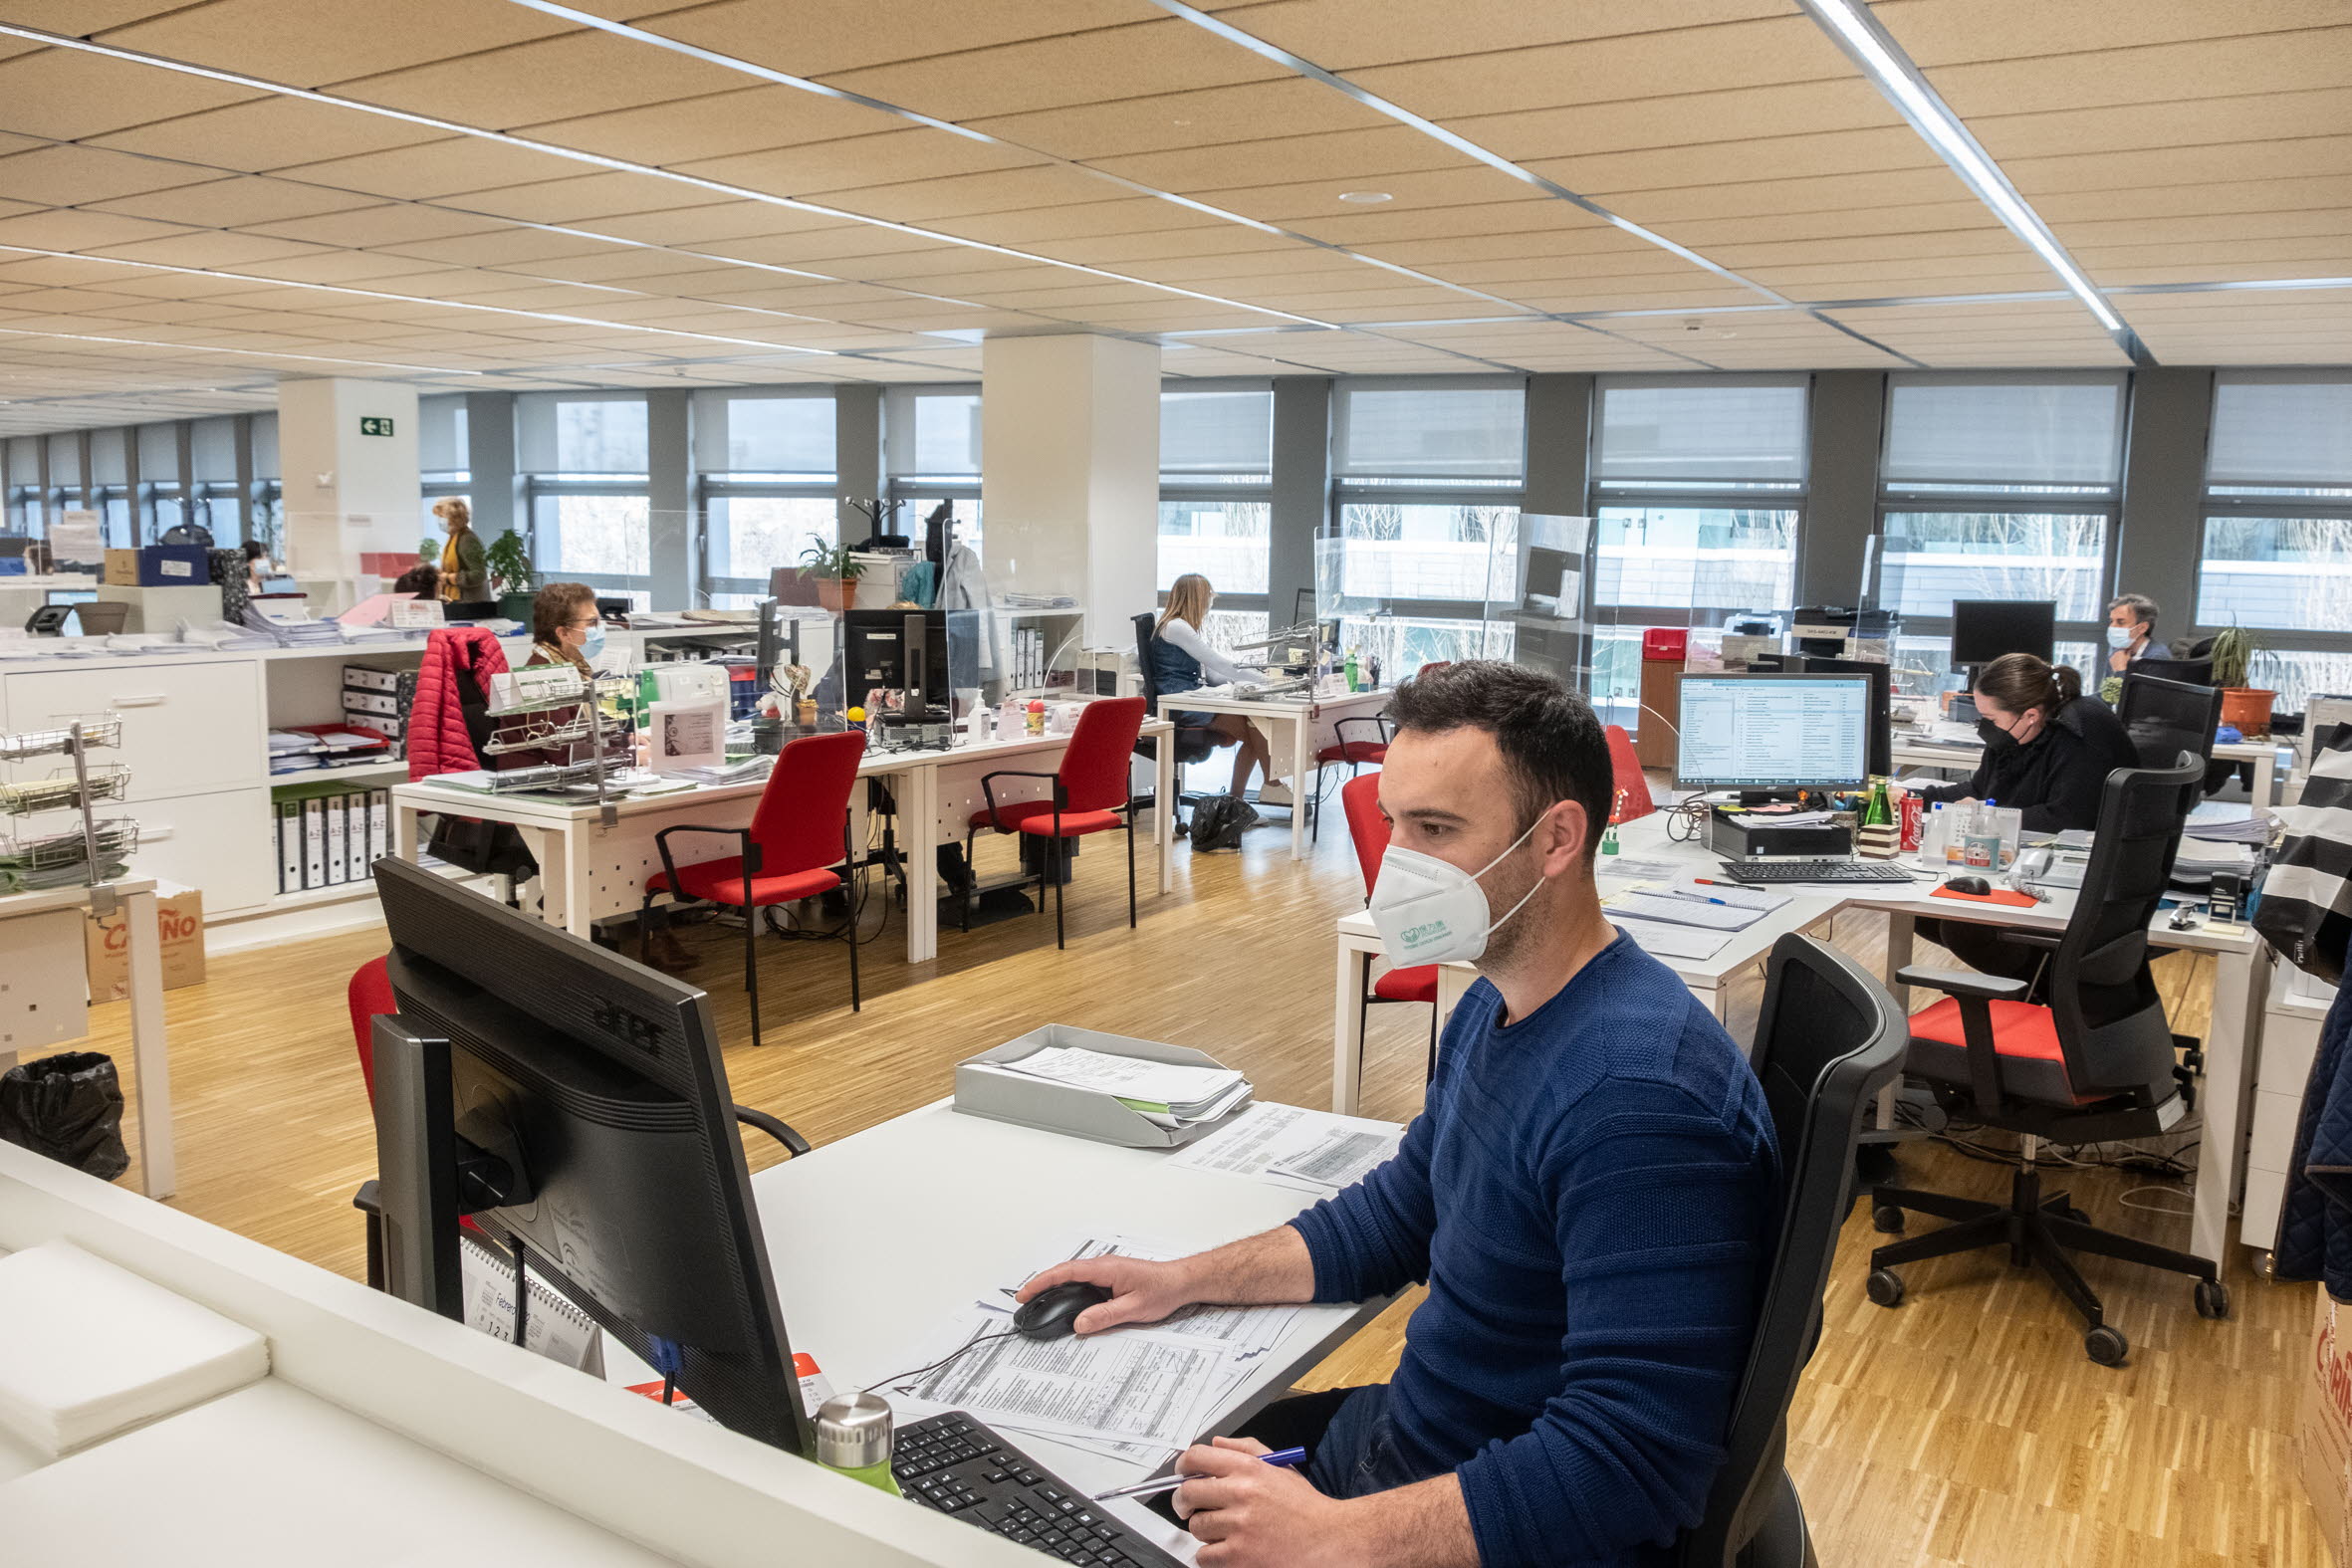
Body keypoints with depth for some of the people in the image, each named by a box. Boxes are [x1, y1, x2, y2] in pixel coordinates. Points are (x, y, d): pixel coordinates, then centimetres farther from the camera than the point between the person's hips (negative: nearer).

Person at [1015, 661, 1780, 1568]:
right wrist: (1183, 1281, 7)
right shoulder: (1495, 1006, 2)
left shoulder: (1638, 1092, -30)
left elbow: (1628, 1464, -31)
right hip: (1403, 1440, 8)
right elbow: (1400, 1214, 15)